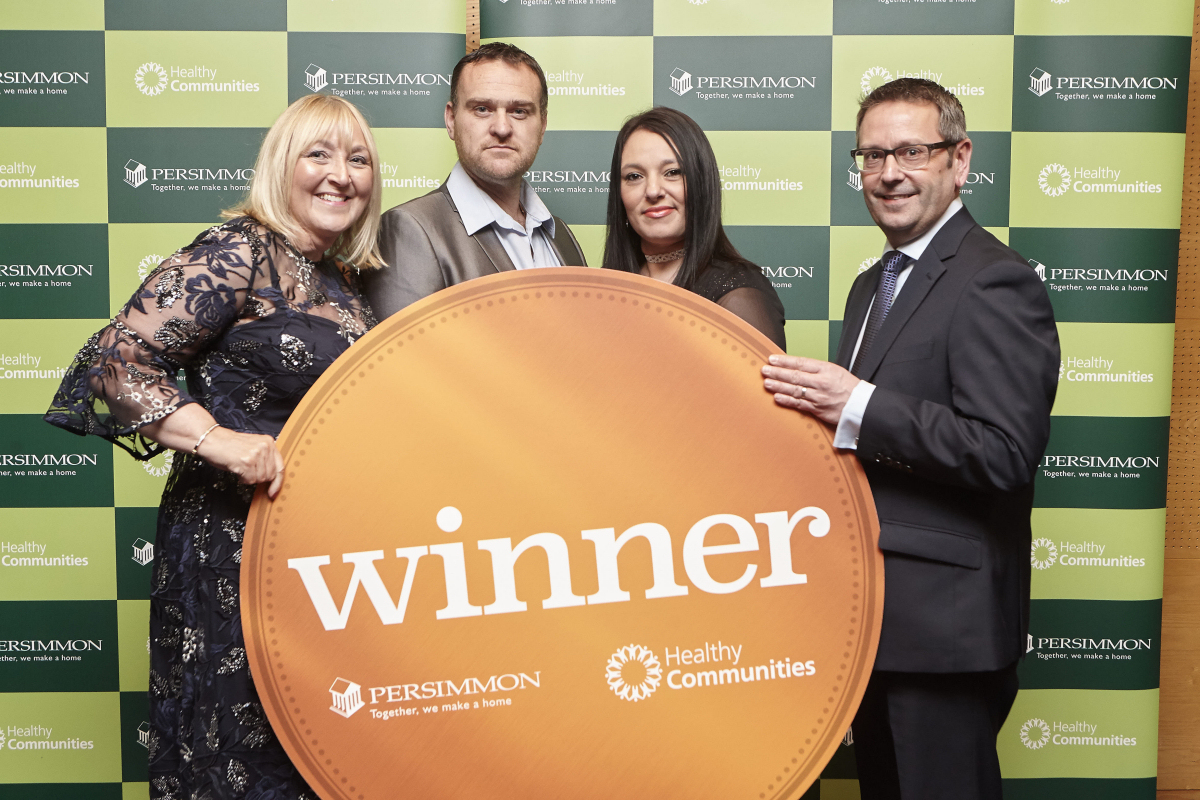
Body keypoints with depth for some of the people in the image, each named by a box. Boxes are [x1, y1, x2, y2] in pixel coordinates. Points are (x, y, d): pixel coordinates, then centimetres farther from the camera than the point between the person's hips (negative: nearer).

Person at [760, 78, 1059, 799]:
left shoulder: (995, 282, -15)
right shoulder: (874, 285, 16)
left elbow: (1006, 452, -24)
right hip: (874, 615, 9)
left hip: (943, 624, -9)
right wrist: (816, 401, 3)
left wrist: (855, 406, -26)